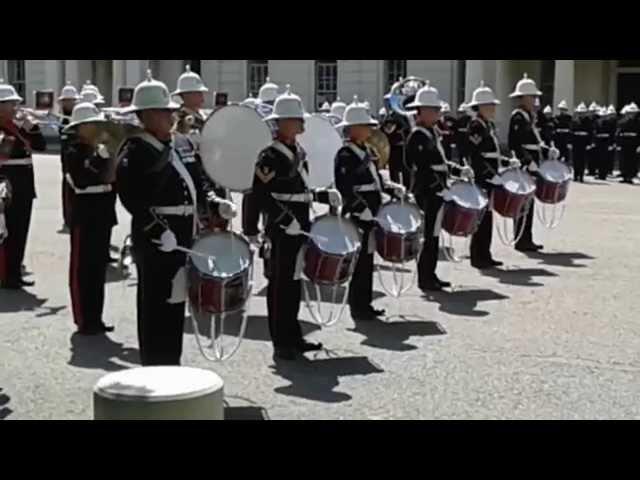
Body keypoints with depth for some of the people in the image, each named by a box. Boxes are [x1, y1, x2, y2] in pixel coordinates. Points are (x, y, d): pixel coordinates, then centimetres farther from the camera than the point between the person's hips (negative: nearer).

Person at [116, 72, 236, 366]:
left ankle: (172, 367, 28)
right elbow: (131, 199, -23)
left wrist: (216, 204, 1)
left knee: (176, 306, 16)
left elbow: (197, 185, 19)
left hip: (185, 237, 8)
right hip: (155, 241, -8)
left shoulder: (183, 144, 10)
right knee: (156, 311, -1)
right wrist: (159, 231, -31)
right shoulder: (134, 153, -13)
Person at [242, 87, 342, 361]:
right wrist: (287, 220, -25)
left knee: (294, 284, 14)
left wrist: (323, 196, 7)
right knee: (280, 286, 0)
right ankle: (281, 344, 7)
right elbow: (260, 197, -20)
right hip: (280, 233, -8)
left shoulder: (298, 152, 12)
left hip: (299, 229, 8)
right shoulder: (269, 157, -14)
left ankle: (293, 338, 24)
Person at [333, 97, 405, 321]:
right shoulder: (345, 155, -14)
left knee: (368, 259, 14)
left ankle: (365, 304, 23)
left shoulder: (366, 151, 14)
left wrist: (393, 188, 8)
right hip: (358, 216, -9)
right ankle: (358, 307, 7)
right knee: (360, 260, -2)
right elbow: (345, 188, -22)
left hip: (371, 214, 9)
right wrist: (362, 209, -26)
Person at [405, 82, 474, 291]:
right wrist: (440, 188, -24)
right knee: (430, 237, -5)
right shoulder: (418, 136, -15)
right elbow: (422, 168, -21)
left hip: (436, 191, 10)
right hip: (428, 193, -10)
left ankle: (430, 275, 22)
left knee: (434, 235, 14)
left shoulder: (432, 132, 15)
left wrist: (459, 170, 11)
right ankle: (424, 279, 3)